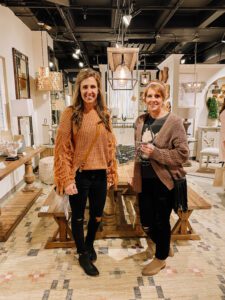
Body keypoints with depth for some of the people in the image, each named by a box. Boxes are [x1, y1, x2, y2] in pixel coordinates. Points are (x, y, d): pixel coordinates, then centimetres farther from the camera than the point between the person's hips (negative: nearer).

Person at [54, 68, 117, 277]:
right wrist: (67, 179, -13)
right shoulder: (70, 113, -9)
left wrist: (111, 173, 7)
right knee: (78, 216, 15)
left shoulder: (104, 114, 4)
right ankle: (83, 255, 40)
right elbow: (63, 148, -10)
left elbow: (110, 145, 8)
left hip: (100, 174, 4)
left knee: (97, 215, 19)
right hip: (79, 175, -4)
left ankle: (89, 244, 50)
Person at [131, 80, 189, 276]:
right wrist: (135, 175, 14)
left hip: (164, 181, -5)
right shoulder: (141, 121, 5)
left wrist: (156, 153, -22)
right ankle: (164, 246, 46)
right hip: (144, 180, 6)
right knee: (146, 223, 15)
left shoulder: (174, 122, -12)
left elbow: (183, 154, -14)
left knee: (161, 221, 11)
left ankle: (161, 258, 38)